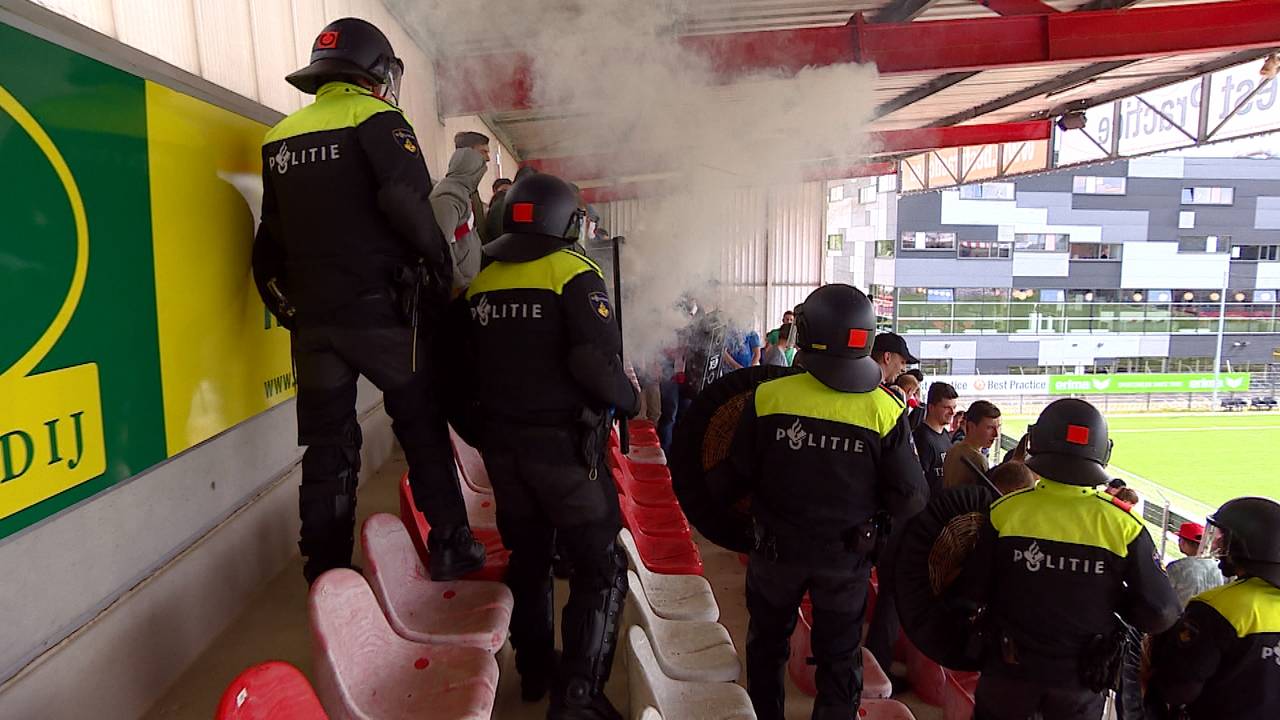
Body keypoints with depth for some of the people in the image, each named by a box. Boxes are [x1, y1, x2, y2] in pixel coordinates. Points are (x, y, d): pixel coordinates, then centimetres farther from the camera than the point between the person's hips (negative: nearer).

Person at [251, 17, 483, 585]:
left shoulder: (280, 139, 15)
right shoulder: (377, 121, -3)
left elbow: (271, 236, 16)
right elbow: (410, 207, -18)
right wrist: (440, 266, -4)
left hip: (310, 316, 5)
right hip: (380, 309, -5)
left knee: (327, 445, 10)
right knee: (423, 430, 9)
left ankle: (325, 574, 15)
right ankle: (450, 548, 14)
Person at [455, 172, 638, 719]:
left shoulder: (480, 283, 7)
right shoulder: (575, 274, -11)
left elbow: (466, 371, 10)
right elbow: (595, 363, -22)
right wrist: (629, 399, -4)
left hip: (501, 445, 6)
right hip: (564, 444, -6)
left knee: (528, 556, 21)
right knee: (600, 568, 5)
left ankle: (535, 670, 35)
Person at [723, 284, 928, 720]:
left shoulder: (767, 398, -20)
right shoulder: (884, 410, -18)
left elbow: (739, 472, -11)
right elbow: (910, 500, -14)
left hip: (777, 547, 0)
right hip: (847, 554, 0)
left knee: (767, 642, 25)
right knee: (840, 656, 20)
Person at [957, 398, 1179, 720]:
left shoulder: (1005, 512, -19)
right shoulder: (1124, 525, -17)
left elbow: (971, 596, -12)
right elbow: (1160, 616, -12)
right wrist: (1114, 599, 6)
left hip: (1008, 670, 0)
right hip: (1080, 681, 1)